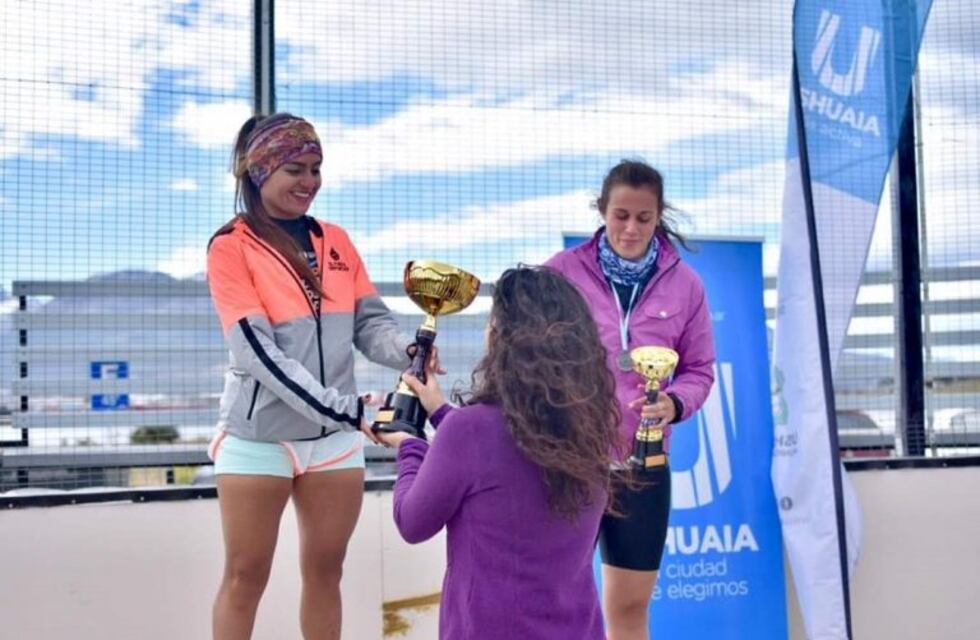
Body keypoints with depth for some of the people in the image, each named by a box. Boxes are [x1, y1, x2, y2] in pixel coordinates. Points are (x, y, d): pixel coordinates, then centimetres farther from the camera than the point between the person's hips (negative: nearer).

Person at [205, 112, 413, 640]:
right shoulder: (231, 247, -8)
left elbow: (369, 322, 4)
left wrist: (406, 352, -20)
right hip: (259, 435, -4)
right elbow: (259, 351, -17)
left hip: (335, 435, 4)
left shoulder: (335, 241, 7)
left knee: (325, 570, 13)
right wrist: (346, 409, -24)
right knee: (246, 575, 7)